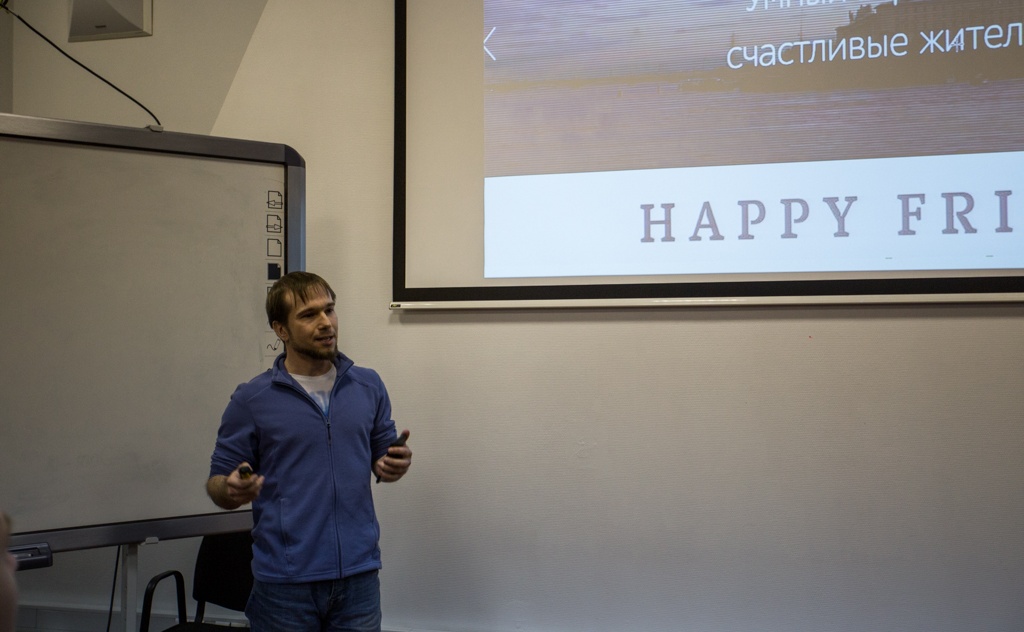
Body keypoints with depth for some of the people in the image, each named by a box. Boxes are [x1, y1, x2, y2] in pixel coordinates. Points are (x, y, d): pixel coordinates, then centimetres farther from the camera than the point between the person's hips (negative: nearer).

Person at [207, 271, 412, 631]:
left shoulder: (369, 386, 7)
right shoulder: (252, 400, -3)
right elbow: (217, 484, 2)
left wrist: (394, 465, -7)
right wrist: (233, 490, -21)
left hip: (359, 575, 3)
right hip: (285, 582, -2)